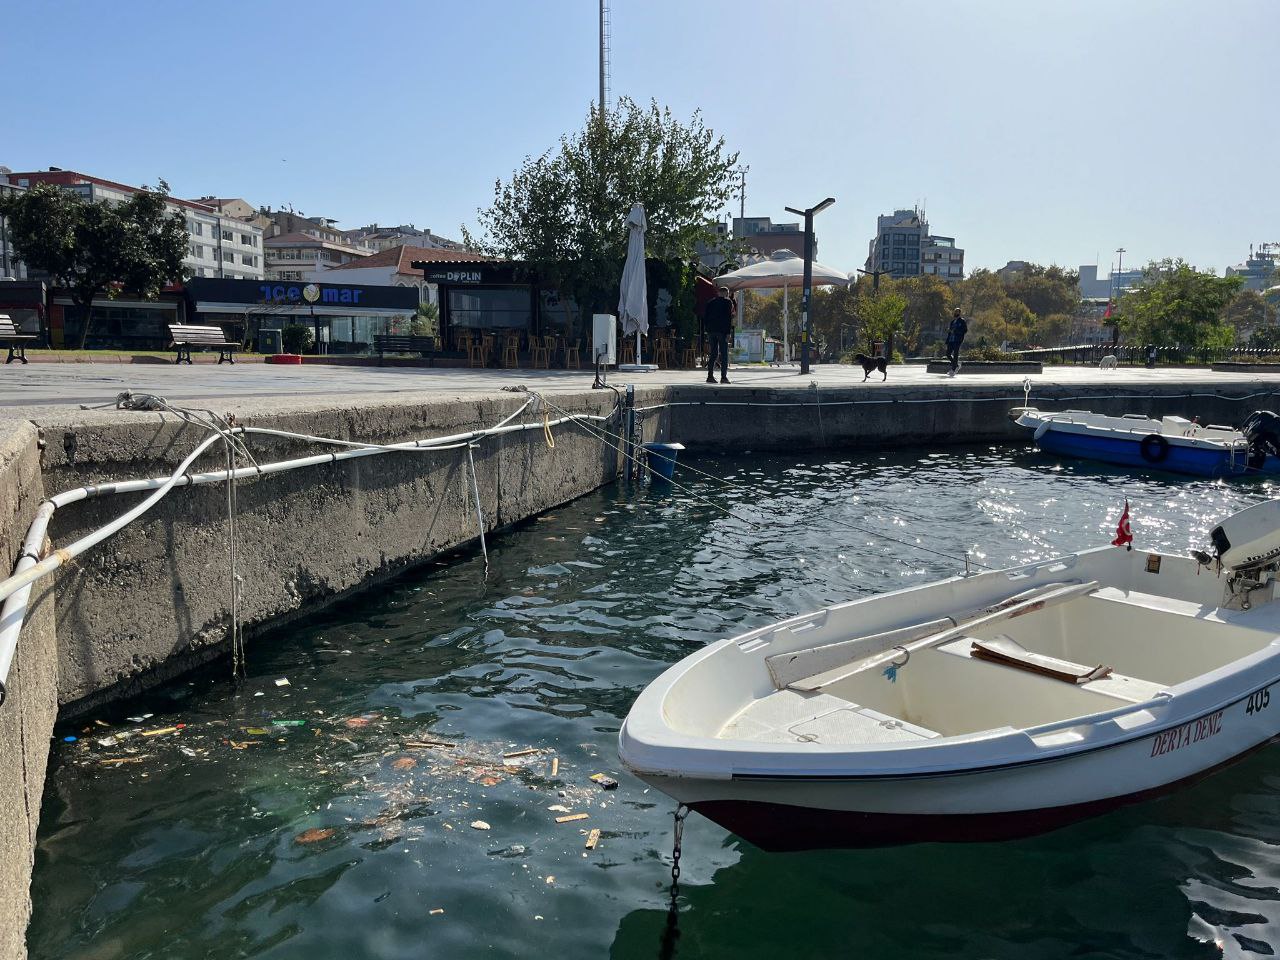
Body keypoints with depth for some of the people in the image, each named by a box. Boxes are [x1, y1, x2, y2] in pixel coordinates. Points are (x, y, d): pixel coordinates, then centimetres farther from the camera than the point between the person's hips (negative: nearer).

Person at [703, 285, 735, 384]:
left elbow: (705, 317, 12)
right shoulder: (728, 302, -1)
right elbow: (729, 318, -9)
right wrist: (728, 332, -10)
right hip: (722, 331, -5)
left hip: (711, 331, 5)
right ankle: (723, 377, -8)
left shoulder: (711, 303, 14)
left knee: (712, 354, 8)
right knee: (724, 354, -2)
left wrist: (707, 331, 14)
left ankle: (710, 376, 3)